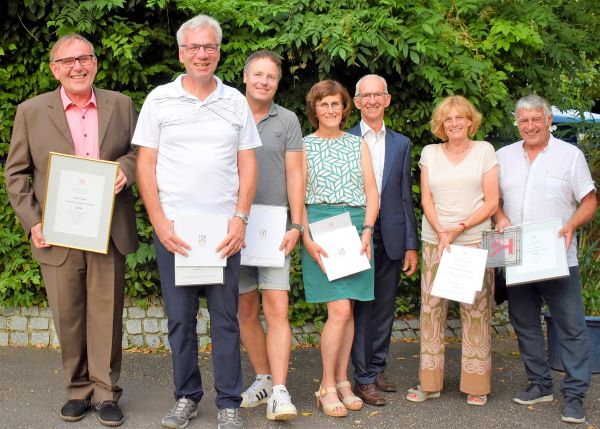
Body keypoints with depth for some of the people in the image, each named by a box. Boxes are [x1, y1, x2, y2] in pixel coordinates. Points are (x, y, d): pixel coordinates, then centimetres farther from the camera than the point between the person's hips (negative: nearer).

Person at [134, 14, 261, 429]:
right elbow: (145, 165, 2)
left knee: (226, 318, 3)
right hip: (172, 229, 0)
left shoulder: (235, 101, 8)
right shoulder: (159, 100, 4)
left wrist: (240, 219, -4)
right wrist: (161, 224, -7)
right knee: (180, 318, 7)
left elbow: (248, 165, 7)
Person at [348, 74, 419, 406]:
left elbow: (406, 196, 9)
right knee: (362, 306, 0)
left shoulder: (401, 143, 10)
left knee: (385, 307, 10)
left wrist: (411, 244, 5)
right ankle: (363, 378, 8)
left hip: (391, 238, 3)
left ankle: (377, 369, 23)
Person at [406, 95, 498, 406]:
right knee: (431, 307, 1)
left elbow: (492, 202, 0)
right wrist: (441, 233, -10)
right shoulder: (429, 153, 10)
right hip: (434, 241, 2)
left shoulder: (484, 150, 5)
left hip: (475, 241, -2)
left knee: (476, 310, -1)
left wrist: (459, 228, -11)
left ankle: (476, 384, 8)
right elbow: (426, 200, 5)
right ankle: (429, 383, 10)